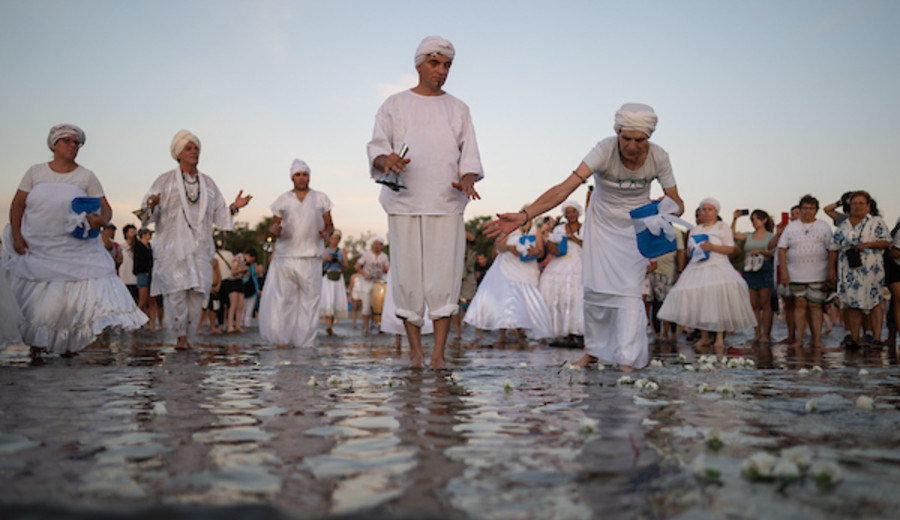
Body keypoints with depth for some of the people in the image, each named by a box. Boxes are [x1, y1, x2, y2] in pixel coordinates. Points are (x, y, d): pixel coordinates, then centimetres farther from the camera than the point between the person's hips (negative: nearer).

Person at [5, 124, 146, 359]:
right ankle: (36, 343, 25)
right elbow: (17, 205, 7)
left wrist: (102, 220, -23)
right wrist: (16, 236, -4)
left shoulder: (86, 176, 4)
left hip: (74, 249, -1)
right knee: (33, 299, 7)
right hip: (35, 248, 1)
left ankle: (69, 343, 4)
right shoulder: (35, 172, 7)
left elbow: (106, 207, 0)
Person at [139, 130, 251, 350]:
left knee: (198, 292, -3)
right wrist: (151, 205, -23)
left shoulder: (208, 183, 15)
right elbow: (147, 212, 0)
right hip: (172, 246, -3)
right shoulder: (165, 181, 4)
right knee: (176, 290, -9)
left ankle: (186, 333, 13)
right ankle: (180, 336, 6)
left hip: (200, 247, 3)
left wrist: (234, 207, -2)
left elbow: (219, 214, 16)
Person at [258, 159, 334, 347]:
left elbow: (330, 225, 15)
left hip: (311, 257, 0)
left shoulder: (321, 198, 12)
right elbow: (273, 227, 12)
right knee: (282, 298, -5)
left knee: (310, 299, -1)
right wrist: (274, 230, -12)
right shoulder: (283, 200, 11)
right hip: (286, 256, 0)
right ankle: (282, 339, 6)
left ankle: (305, 342, 5)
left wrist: (327, 232, -8)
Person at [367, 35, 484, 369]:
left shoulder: (458, 109, 17)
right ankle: (415, 350, 8)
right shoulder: (395, 105, 12)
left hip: (446, 204, 1)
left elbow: (469, 153, 12)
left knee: (445, 274, -6)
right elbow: (376, 146, 7)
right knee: (408, 275, -3)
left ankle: (439, 352, -1)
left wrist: (467, 179, -10)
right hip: (405, 204, -1)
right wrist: (386, 160, -16)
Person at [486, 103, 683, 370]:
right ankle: (593, 350, 18)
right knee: (595, 289, -3)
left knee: (629, 292, -11)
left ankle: (627, 361, -4)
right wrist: (524, 215, -47)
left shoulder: (658, 157, -19)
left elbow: (676, 202, -8)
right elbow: (565, 188, -36)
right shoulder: (605, 150, -27)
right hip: (601, 224, 0)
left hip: (635, 228, 1)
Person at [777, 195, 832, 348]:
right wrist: (783, 271, -3)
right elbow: (782, 250, 6)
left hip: (818, 275, -1)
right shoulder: (791, 227, 9)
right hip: (796, 275, 1)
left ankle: (817, 339, 5)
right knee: (800, 304, 2)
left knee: (815, 305, -1)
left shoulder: (824, 227, 8)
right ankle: (799, 339, 6)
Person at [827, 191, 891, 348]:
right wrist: (831, 268, 6)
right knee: (852, 304, 3)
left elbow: (886, 242, -2)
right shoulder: (843, 225, 15)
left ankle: (877, 338, 1)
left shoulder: (876, 221, 5)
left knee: (874, 302, -2)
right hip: (849, 270, 3)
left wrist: (867, 244, -16)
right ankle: (854, 339, 6)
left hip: (870, 269, -3)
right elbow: (833, 248, 14)